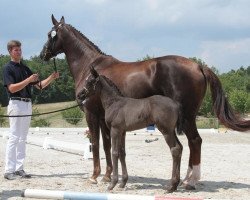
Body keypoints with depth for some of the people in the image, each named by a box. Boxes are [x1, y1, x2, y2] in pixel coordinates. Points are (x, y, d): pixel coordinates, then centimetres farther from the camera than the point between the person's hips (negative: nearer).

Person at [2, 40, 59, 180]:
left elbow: (40, 85, 17)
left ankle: (19, 168, 12)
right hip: (16, 104, -7)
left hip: (28, 104, 8)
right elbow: (12, 88, -16)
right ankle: (9, 170, -8)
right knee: (14, 137, -9)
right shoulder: (8, 68, -4)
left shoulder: (25, 68, 17)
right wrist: (29, 80, -22)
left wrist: (52, 77, 2)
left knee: (23, 138, 8)